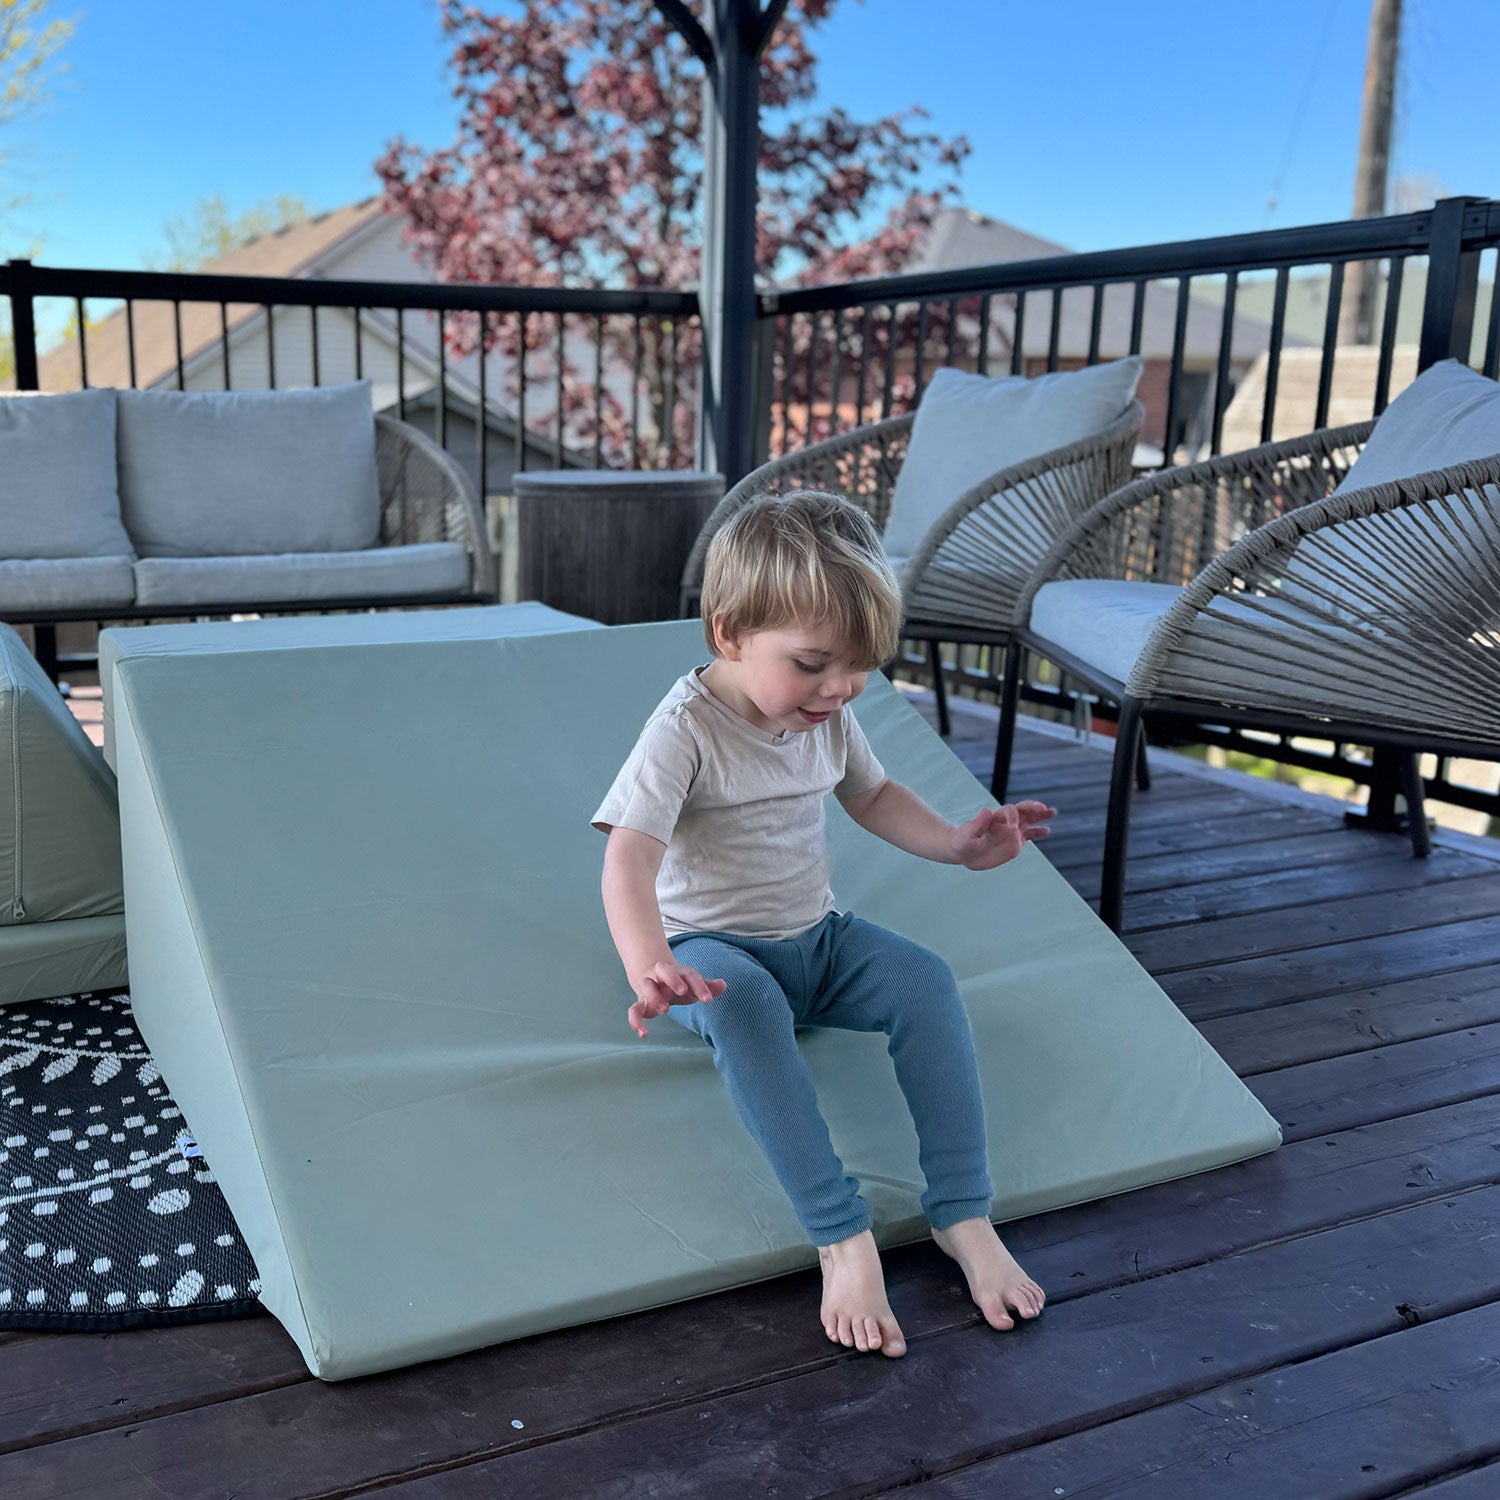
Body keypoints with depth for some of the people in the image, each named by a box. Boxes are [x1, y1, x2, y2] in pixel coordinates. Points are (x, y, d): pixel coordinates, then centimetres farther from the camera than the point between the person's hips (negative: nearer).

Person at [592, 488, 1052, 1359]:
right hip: (714, 950, -5)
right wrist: (649, 967, -48)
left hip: (817, 939, 6)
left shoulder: (829, 718, 1)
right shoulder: (687, 730, -19)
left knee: (925, 978, -21)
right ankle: (842, 1237, -39)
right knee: (743, 1000, -39)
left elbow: (873, 795, 21)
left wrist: (956, 843, 4)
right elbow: (629, 858, -30)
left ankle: (964, 1214, -19)